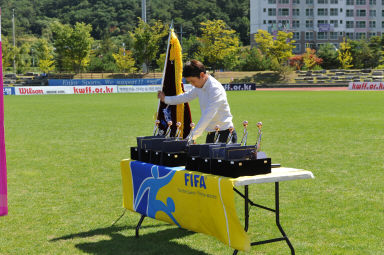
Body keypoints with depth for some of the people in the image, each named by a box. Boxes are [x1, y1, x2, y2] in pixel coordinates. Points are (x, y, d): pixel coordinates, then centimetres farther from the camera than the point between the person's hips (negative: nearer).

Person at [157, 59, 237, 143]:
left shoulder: (215, 89, -21)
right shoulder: (199, 86, 6)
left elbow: (208, 116, -28)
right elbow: (186, 96, 26)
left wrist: (193, 136, -31)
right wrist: (165, 99, 36)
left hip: (225, 133, -8)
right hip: (211, 133, 8)